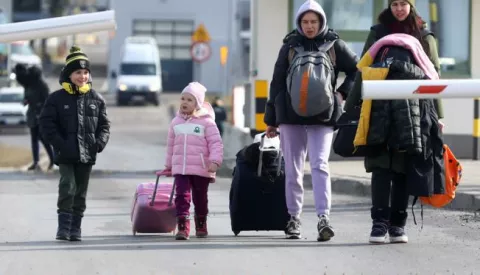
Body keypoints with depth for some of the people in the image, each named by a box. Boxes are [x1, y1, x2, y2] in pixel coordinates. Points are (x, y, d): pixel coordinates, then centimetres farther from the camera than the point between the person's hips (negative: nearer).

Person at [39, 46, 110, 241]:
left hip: (87, 154, 3)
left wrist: (100, 142, -6)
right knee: (67, 188, -15)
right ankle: (64, 227, -6)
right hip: (66, 154, -3)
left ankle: (76, 228, 17)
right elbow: (47, 124, -4)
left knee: (81, 192, 9)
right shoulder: (57, 98, -2)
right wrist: (59, 143, -15)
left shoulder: (96, 99, 7)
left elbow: (104, 124, 11)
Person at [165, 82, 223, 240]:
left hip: (201, 168, -2)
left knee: (200, 198, 11)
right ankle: (182, 227, -16)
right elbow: (171, 145, 19)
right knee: (182, 196, -12)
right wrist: (169, 166, 22)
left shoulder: (206, 122, -4)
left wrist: (215, 161, -20)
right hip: (180, 168, 2)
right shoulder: (176, 122, 10)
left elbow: (216, 143, -8)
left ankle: (201, 226, 30)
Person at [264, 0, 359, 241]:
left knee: (320, 165, -15)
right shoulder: (290, 47, 8)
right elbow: (277, 83, 10)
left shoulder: (334, 46, 5)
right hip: (291, 115, 2)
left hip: (322, 117, -2)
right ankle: (294, 218, 15)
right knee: (292, 169, 6)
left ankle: (324, 217, -22)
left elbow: (357, 70, 14)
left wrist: (343, 93, -1)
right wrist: (271, 120, 9)